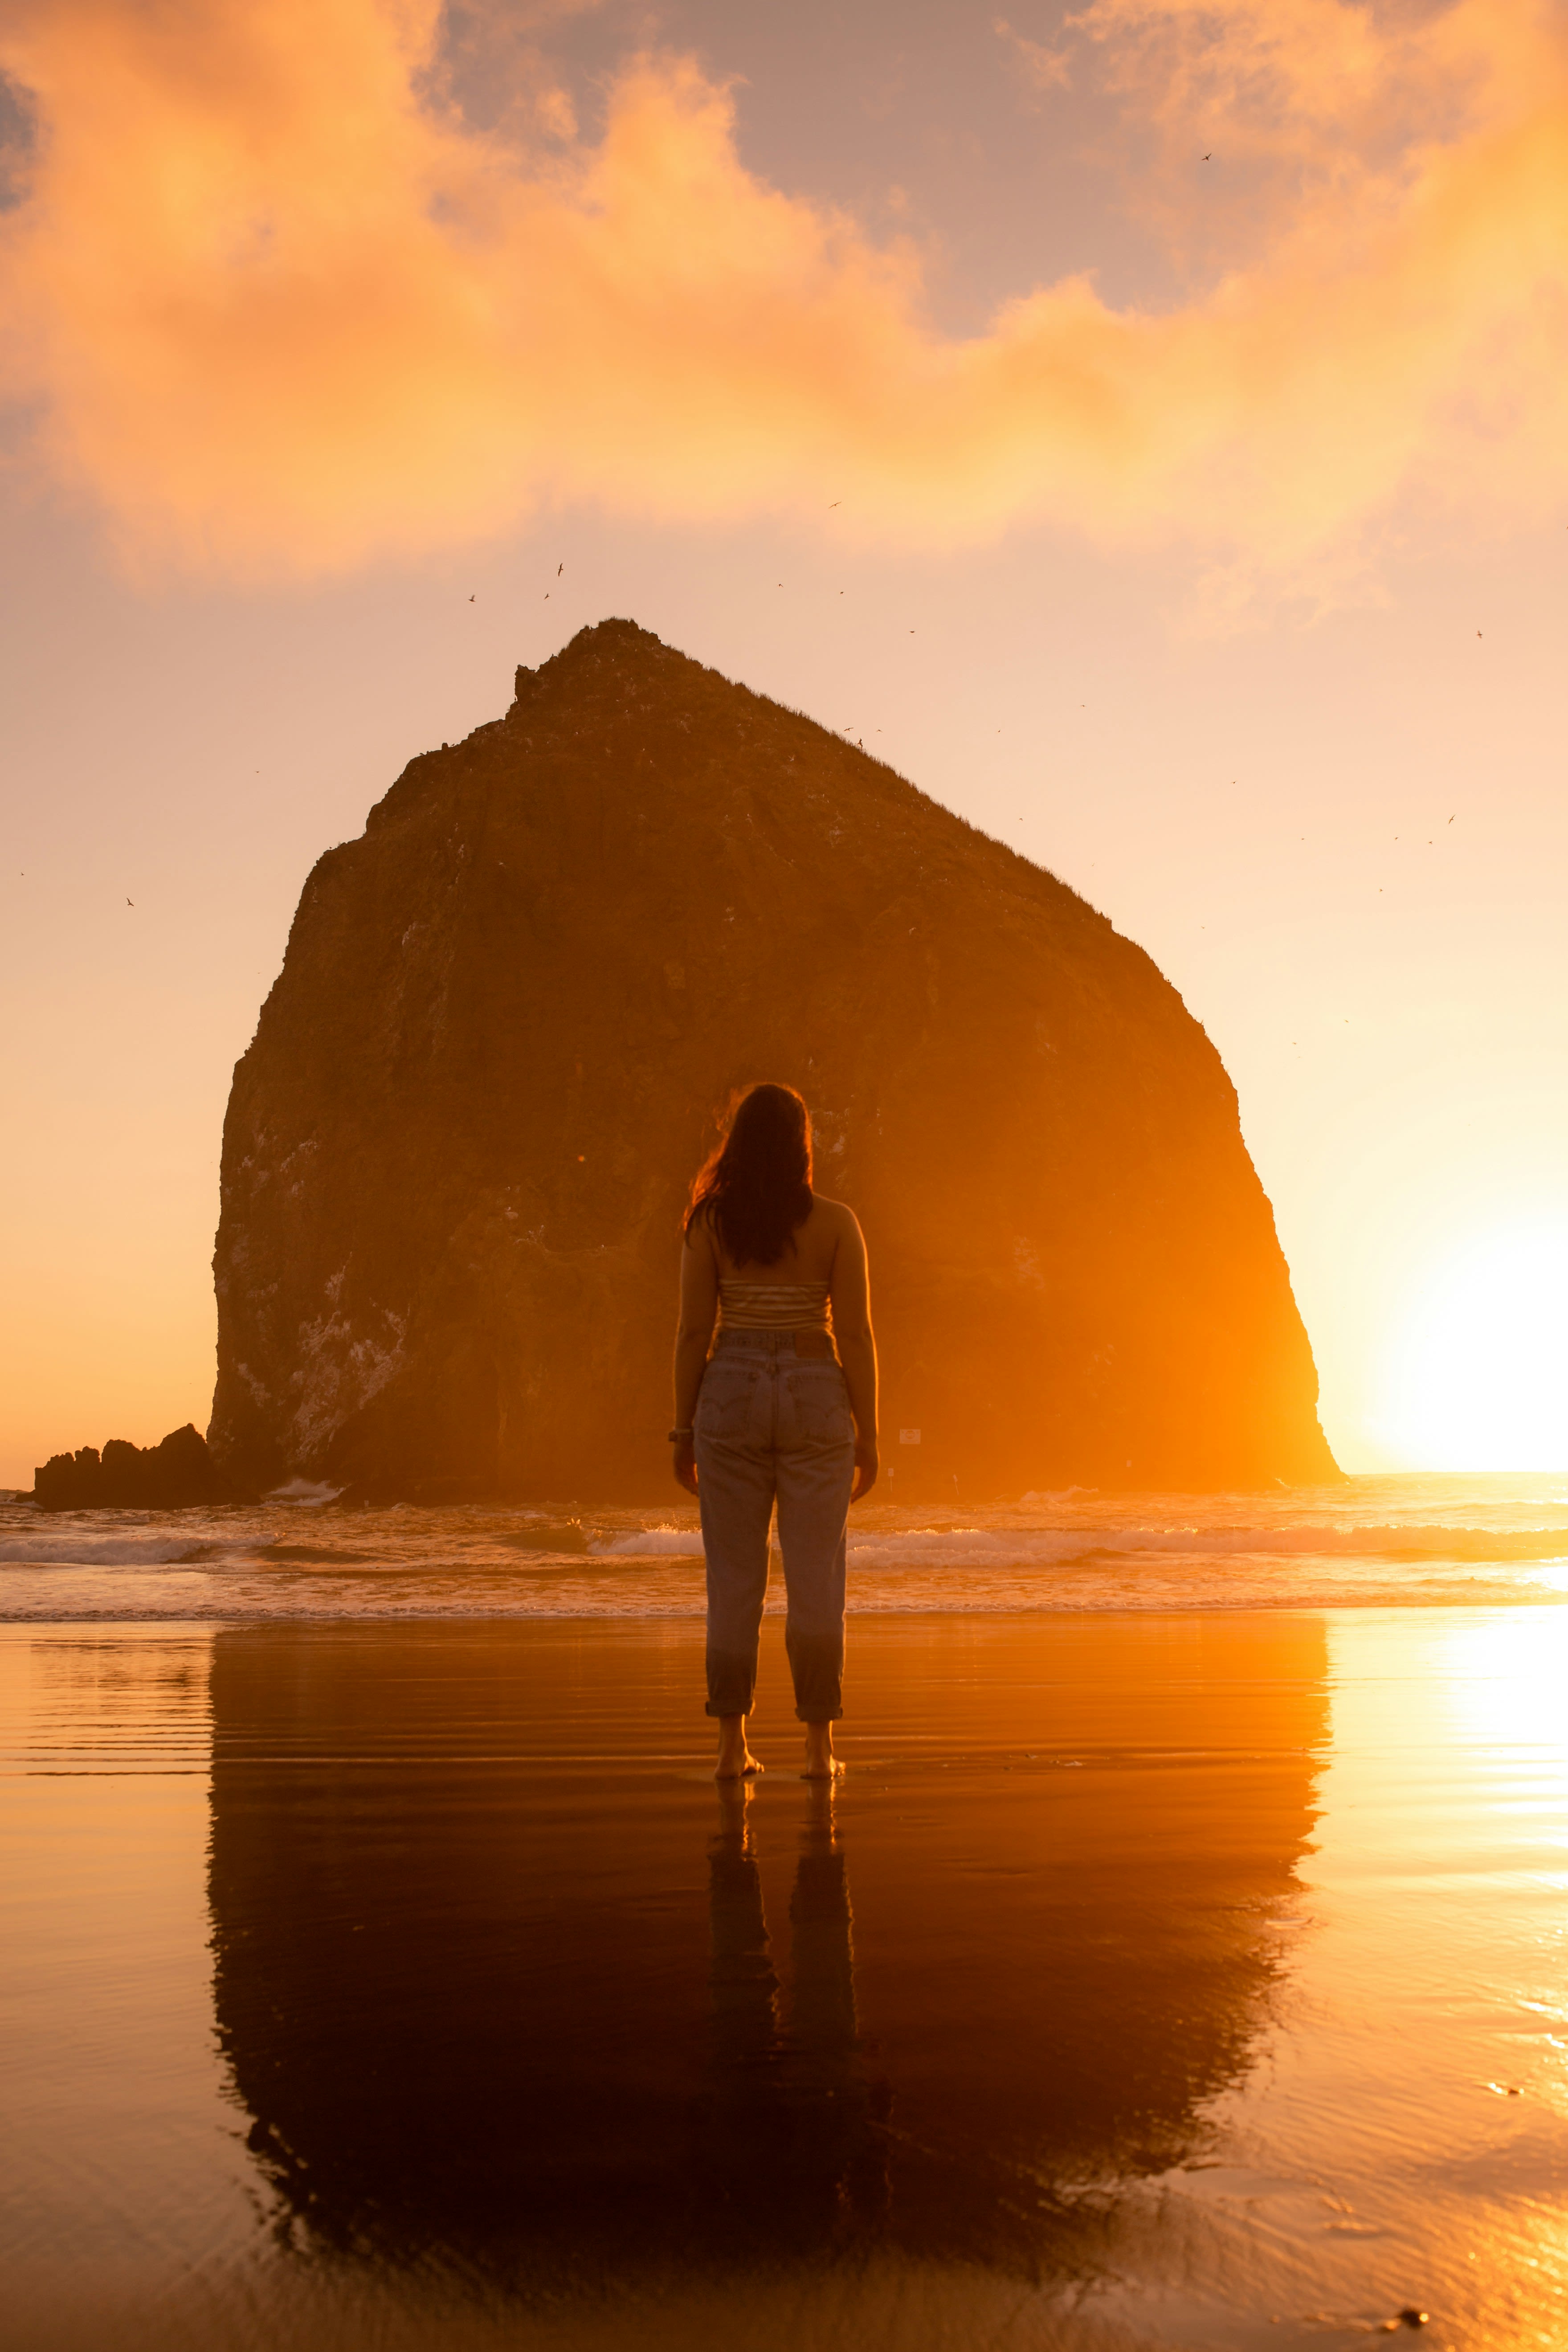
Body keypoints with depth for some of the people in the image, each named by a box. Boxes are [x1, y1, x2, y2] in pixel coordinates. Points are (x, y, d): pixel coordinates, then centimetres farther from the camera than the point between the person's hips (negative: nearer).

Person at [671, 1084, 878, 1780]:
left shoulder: (709, 1222, -1)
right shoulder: (836, 1224, -4)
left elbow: (693, 1333, -2)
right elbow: (856, 1337, -5)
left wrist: (684, 1432, 5)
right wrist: (869, 1435, 1)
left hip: (731, 1395, 1)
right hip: (814, 1398, -1)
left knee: (733, 1576, 7)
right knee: (815, 1578, 4)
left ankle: (732, 1743, 7)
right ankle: (819, 1746, 6)